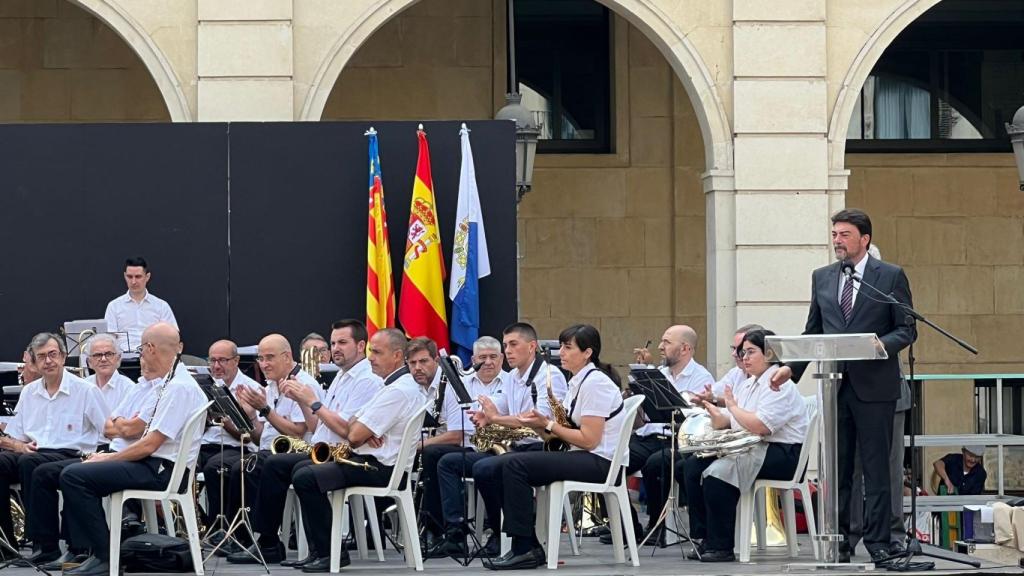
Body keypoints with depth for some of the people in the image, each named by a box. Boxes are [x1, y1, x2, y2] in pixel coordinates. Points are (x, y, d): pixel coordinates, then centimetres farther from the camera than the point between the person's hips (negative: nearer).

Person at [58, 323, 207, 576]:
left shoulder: (179, 387, -17)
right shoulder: (170, 383, 15)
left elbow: (150, 444, -20)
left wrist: (109, 459, -8)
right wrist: (109, 457, 9)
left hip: (163, 469, -11)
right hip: (157, 464, 11)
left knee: (74, 476, -17)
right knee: (75, 473, 14)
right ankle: (88, 550, 7)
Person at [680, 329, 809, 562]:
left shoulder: (779, 384, -10)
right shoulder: (747, 384, 20)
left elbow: (760, 426, -24)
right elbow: (724, 423, 15)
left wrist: (733, 407, -9)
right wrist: (711, 410, -6)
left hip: (782, 454, -10)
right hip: (751, 450, 10)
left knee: (717, 472, -30)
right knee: (692, 466, -7)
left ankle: (721, 546, -23)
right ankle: (702, 537, -8)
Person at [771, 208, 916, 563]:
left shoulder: (891, 276, 1)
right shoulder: (822, 278, 13)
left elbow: (907, 329, -1)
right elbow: (812, 331, 16)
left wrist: (882, 344, -20)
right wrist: (791, 368, 2)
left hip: (874, 386, -4)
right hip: (834, 384, 4)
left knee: (876, 468, -1)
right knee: (837, 470, 6)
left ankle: (878, 543, 2)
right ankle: (839, 543, 10)